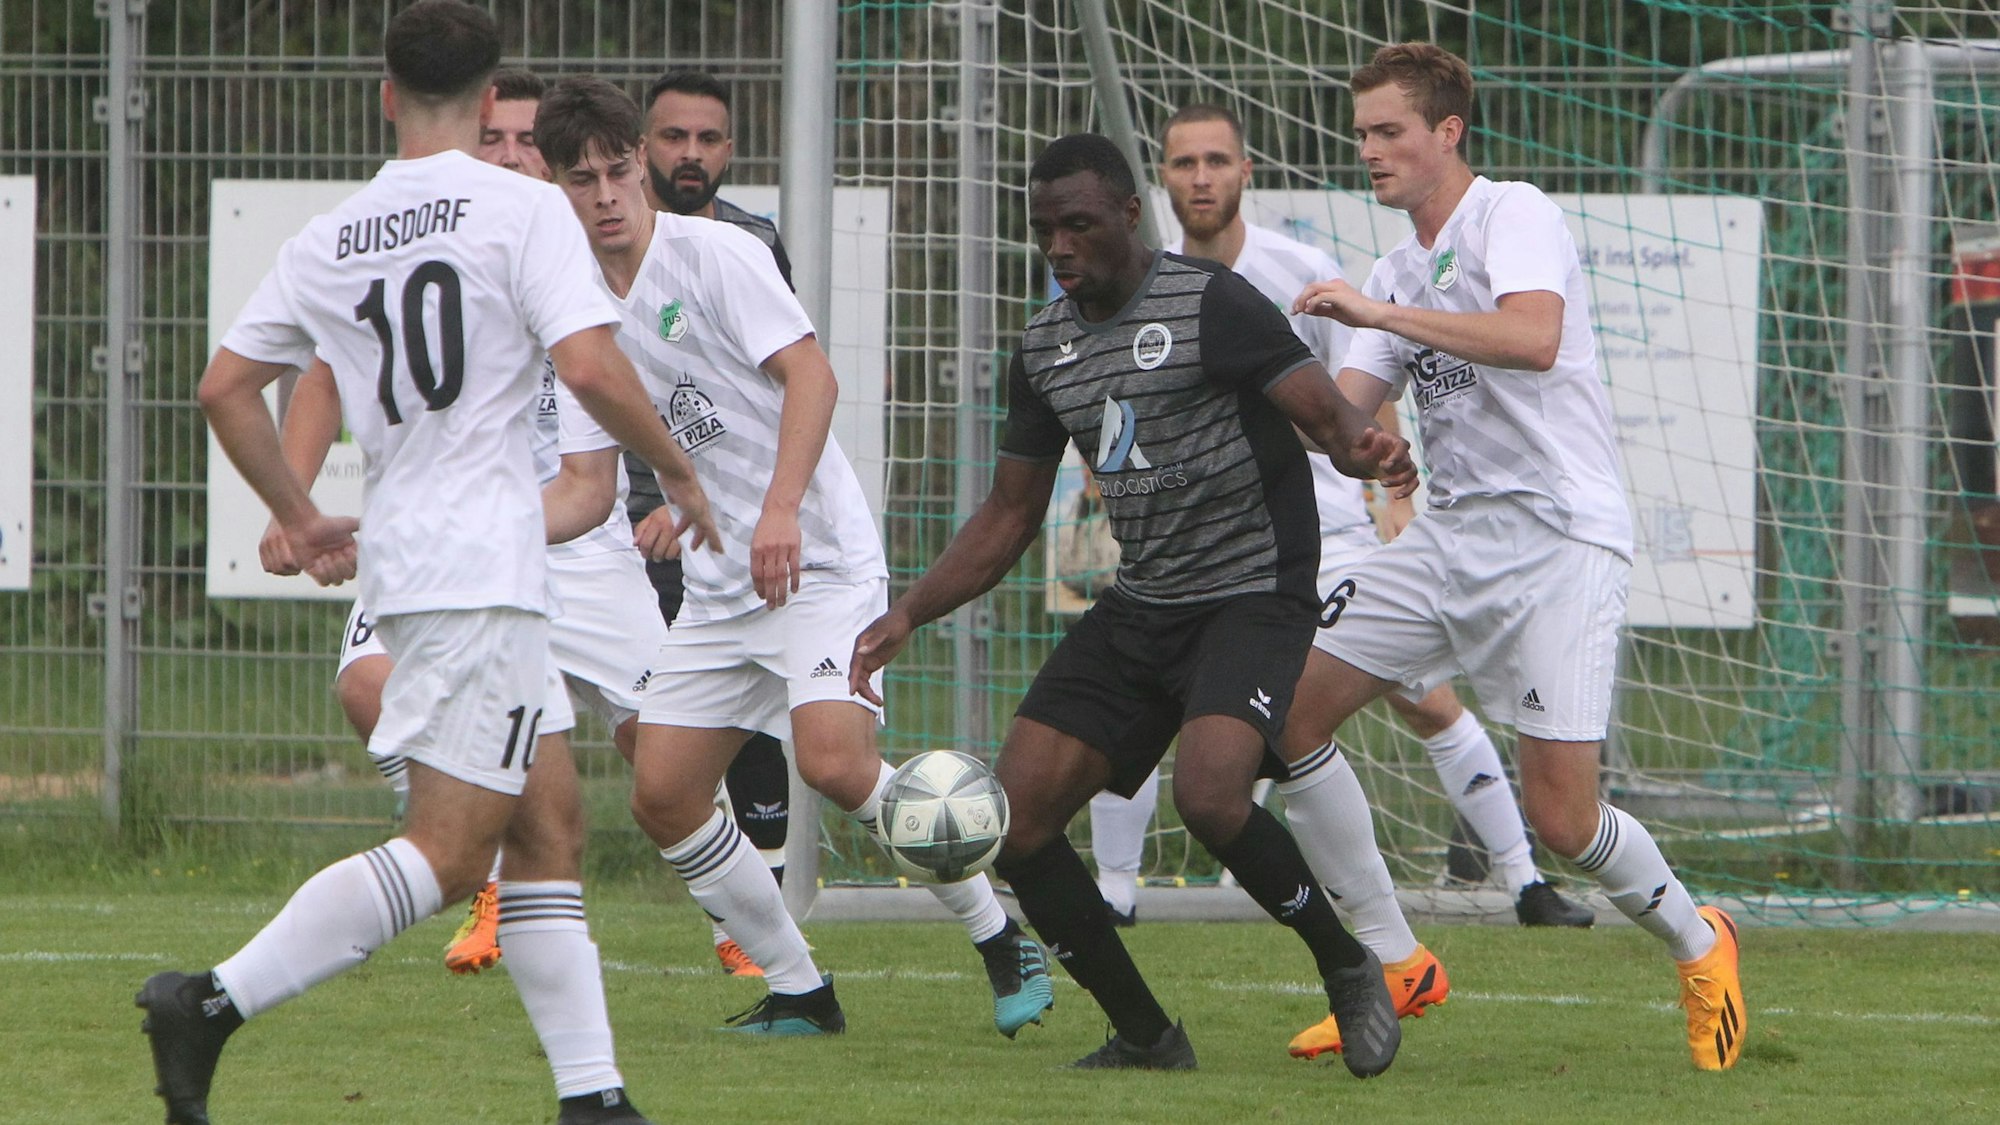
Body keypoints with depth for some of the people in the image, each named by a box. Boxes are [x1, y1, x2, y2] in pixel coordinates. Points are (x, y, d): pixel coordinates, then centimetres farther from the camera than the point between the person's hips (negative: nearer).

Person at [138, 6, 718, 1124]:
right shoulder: (523, 208, -6)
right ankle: (215, 1004, -19)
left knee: (546, 813, 14)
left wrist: (299, 517, 27)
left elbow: (226, 385, 15)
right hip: (485, 564, -8)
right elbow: (590, 366, -16)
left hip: (398, 555, 8)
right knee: (449, 852, -10)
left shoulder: (327, 241, 12)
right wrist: (682, 477, -1)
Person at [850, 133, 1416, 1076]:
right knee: (1016, 812, -5)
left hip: (1251, 597, -7)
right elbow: (1009, 517, 18)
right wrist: (907, 615, 7)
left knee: (1208, 793, -30)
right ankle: (1144, 1036, 9)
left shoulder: (1210, 305, -11)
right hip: (1137, 608, 7)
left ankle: (1350, 970, -5)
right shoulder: (1046, 347, 10)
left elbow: (1327, 411, -18)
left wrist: (1362, 444, -42)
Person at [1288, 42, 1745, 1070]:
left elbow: (1533, 338, -28)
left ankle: (1697, 946, 17)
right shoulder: (1398, 270, 16)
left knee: (1561, 818, -12)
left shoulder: (1513, 216, -8)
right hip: (1449, 538, 8)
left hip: (1557, 540, -8)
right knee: (1290, 709, -3)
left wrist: (1383, 313, -28)